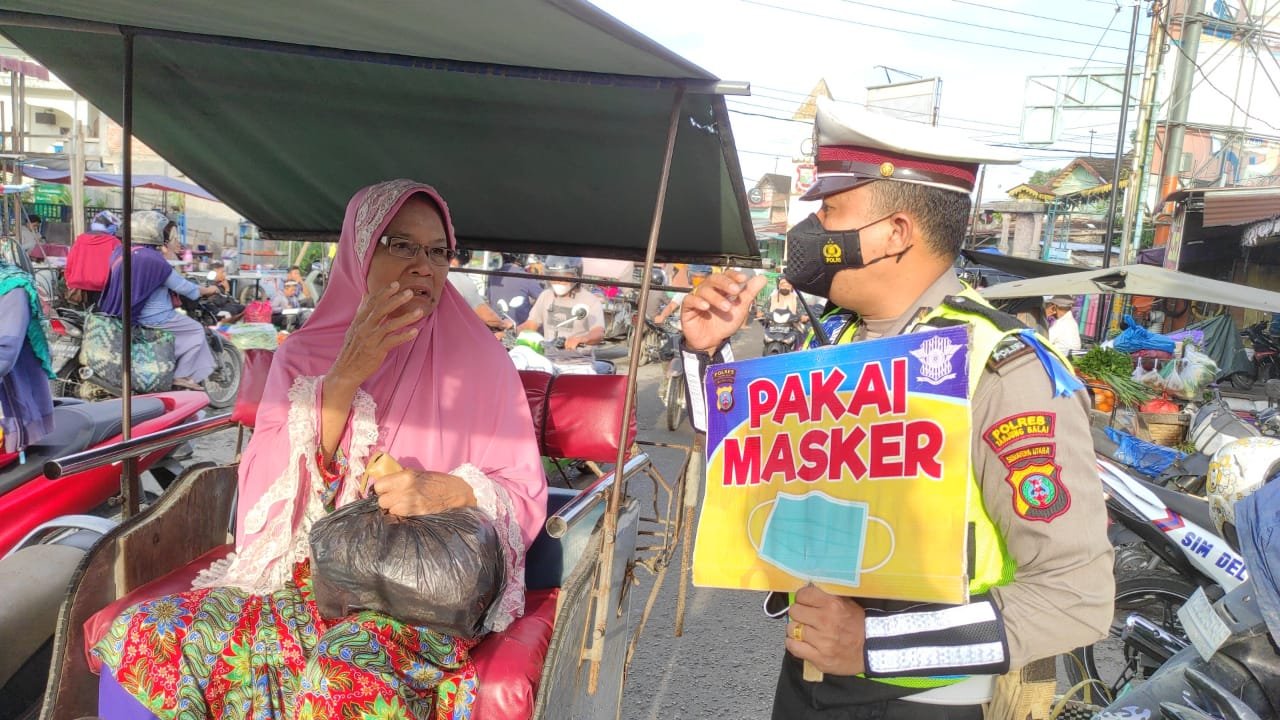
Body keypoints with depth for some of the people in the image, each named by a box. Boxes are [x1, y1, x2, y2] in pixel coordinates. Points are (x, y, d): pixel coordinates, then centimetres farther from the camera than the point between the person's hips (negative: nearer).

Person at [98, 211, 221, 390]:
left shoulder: (120, 253, 3)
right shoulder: (155, 260, -21)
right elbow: (182, 286, -13)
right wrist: (207, 291, 3)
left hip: (128, 314, 9)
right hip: (154, 319, -9)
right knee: (196, 330, 6)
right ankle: (182, 375, 0)